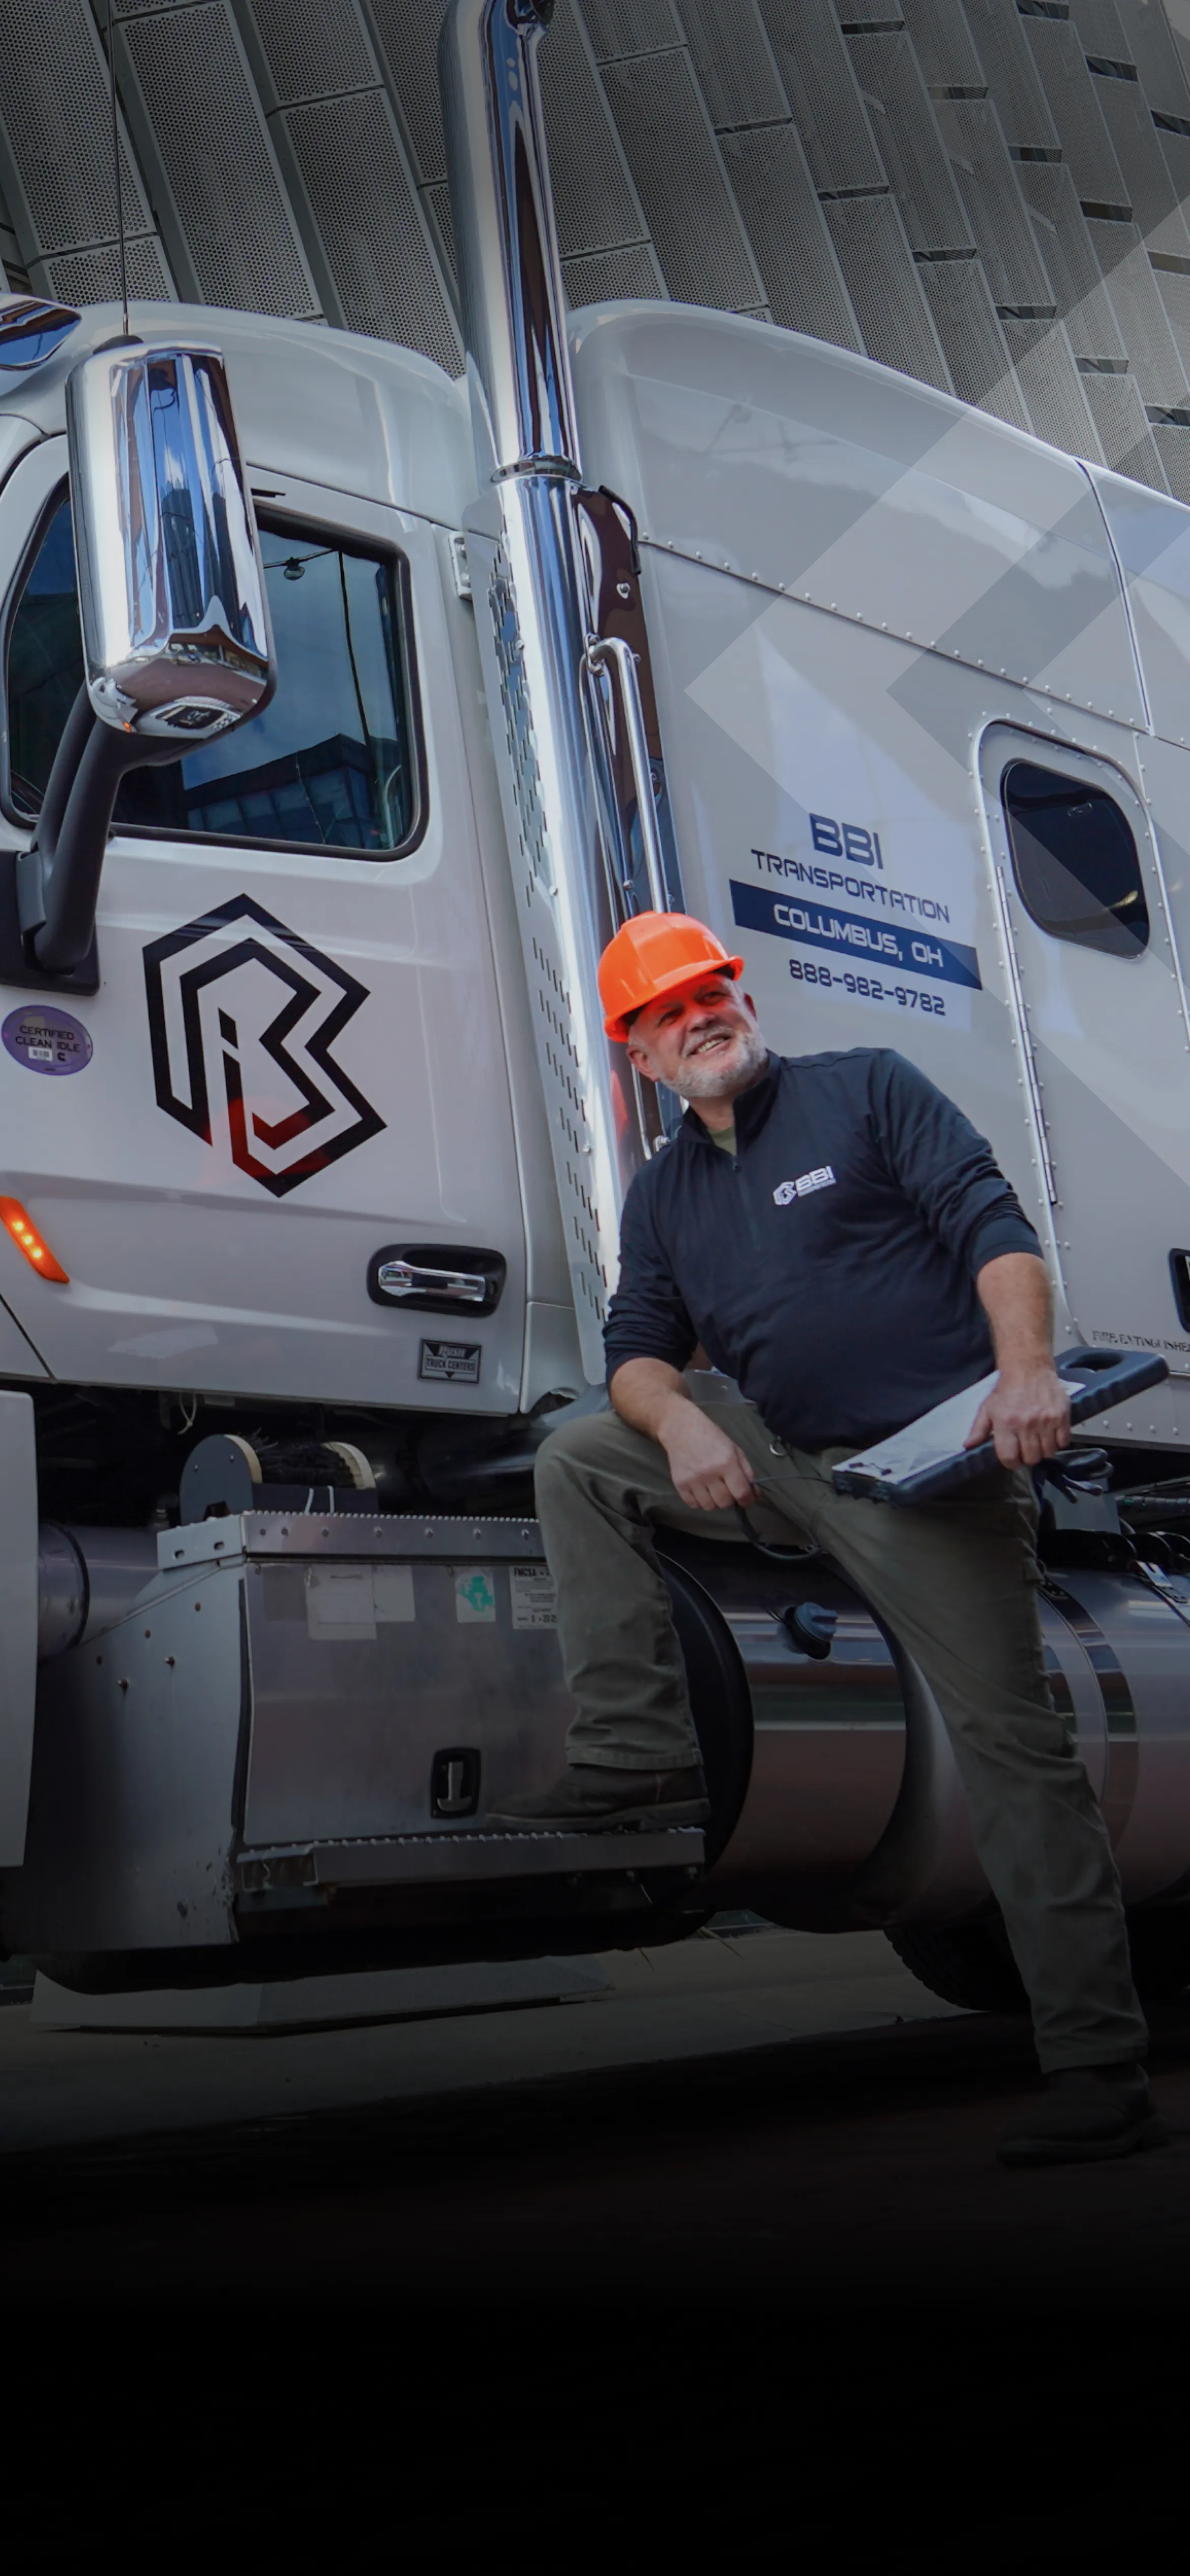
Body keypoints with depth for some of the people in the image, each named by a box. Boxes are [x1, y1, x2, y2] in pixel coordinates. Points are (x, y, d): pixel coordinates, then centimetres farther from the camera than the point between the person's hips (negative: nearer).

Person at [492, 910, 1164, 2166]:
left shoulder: (869, 1088, -1)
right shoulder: (664, 1191, 15)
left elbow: (991, 1220, -10)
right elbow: (638, 1351, 13)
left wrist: (1025, 1366, -26)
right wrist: (679, 1421, -12)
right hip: (783, 1461, 6)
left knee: (1011, 1743, -10)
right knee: (577, 1457, 4)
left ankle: (1097, 2073, -5)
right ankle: (641, 1758, 0)